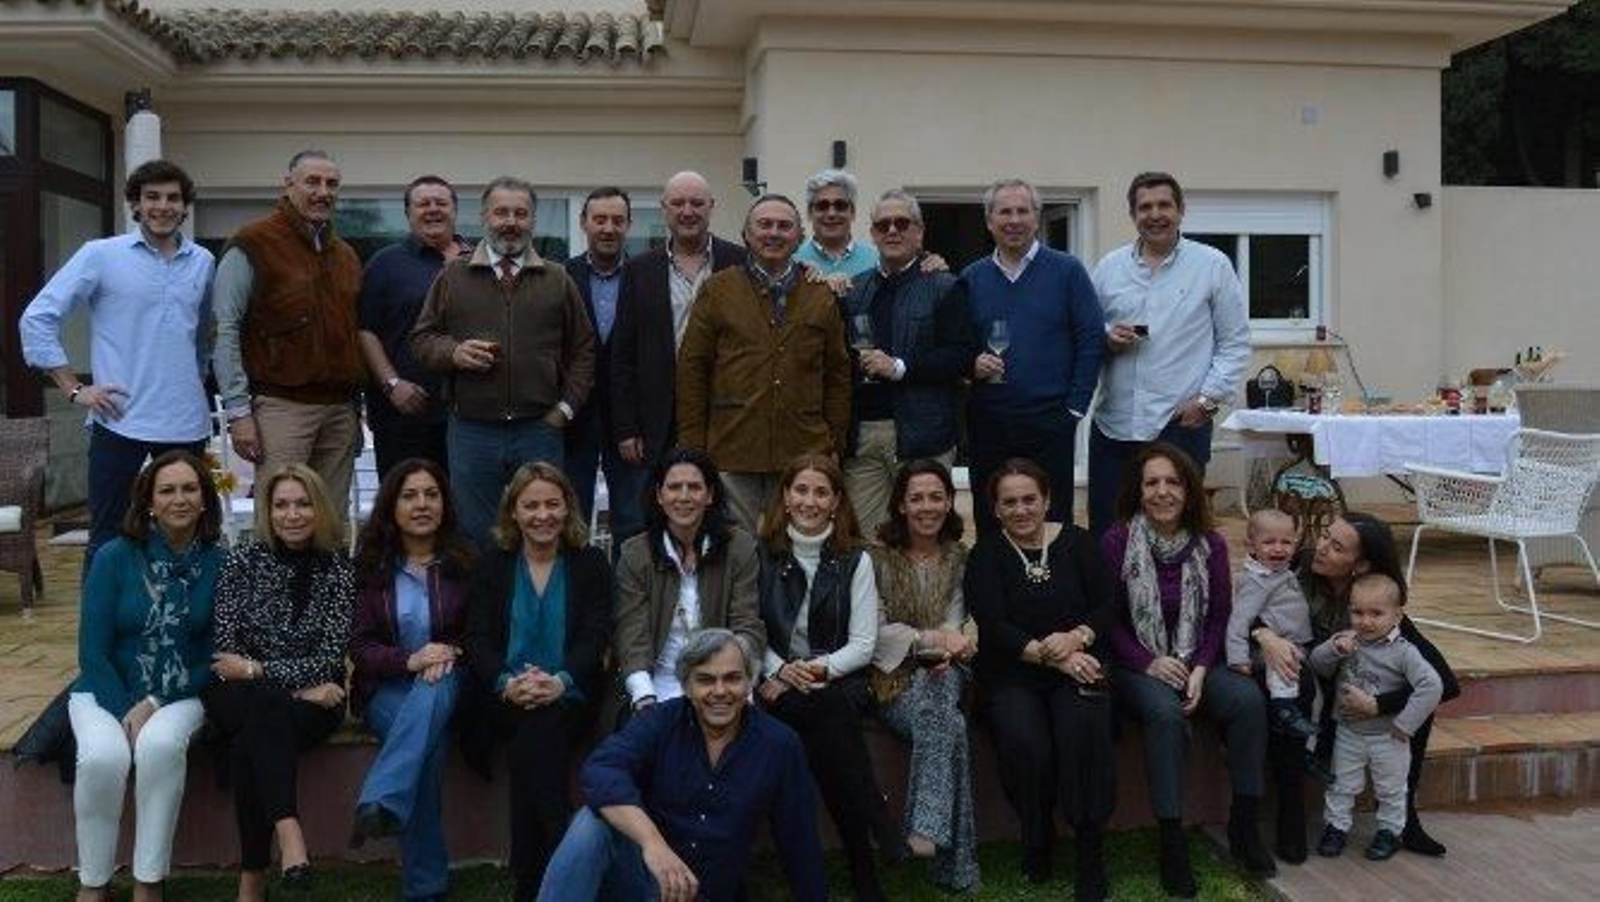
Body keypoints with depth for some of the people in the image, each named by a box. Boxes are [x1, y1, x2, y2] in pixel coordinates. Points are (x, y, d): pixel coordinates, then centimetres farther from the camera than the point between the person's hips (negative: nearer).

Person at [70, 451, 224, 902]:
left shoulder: (217, 564, -3)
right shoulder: (115, 557, -5)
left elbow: (217, 656, -2)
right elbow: (92, 652, -5)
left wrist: (154, 704, -12)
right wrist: (126, 713, -15)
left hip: (179, 695, 0)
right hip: (106, 691, 0)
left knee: (161, 745, -33)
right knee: (104, 756, -31)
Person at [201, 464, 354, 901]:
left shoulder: (337, 568, 0)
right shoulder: (242, 561, 2)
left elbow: (328, 660, -5)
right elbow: (226, 654, -3)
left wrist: (255, 670, -10)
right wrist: (297, 686, -12)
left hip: (313, 699, 0)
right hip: (240, 697, 0)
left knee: (248, 745, -32)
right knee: (262, 714, -36)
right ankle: (288, 831, -47)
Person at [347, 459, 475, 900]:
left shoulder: (465, 562, 6)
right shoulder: (370, 565, 6)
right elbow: (359, 646, 1)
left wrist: (447, 655, -16)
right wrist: (409, 660, -19)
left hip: (448, 683, 0)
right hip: (388, 687, 0)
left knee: (434, 690, -38)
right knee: (429, 745, -33)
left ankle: (380, 803, -47)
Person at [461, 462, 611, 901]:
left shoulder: (591, 564, 10)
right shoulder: (493, 565, 14)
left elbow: (595, 638, -2)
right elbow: (478, 640, 3)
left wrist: (560, 682, -23)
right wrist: (507, 683, -19)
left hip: (569, 696, -1)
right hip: (505, 698, 1)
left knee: (540, 723, -33)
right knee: (536, 726, -32)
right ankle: (556, 861, -30)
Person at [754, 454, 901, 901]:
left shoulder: (855, 560, 7)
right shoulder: (763, 555, 7)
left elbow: (863, 644, 2)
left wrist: (821, 669, -14)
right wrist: (780, 669, -14)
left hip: (840, 678, 0)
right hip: (778, 679, 0)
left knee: (829, 708, -34)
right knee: (827, 715, -33)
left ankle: (862, 865, -24)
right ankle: (884, 832, -26)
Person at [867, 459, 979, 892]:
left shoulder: (958, 556, 14)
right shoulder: (878, 557, 1)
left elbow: (955, 622, 7)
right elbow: (875, 632, -5)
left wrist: (948, 647, -16)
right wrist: (932, 637, -17)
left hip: (942, 670, 2)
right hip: (894, 676, -2)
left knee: (938, 705, -35)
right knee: (950, 725, -32)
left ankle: (928, 829, -35)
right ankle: (956, 863, -30)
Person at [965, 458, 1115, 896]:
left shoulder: (1076, 542, 10)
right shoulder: (986, 555, 4)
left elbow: (1106, 606, 4)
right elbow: (993, 627, -7)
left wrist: (1077, 638, -17)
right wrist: (1049, 655, -19)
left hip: (1077, 667, 1)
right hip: (1012, 676, -1)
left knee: (1084, 728, -30)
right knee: (1025, 744, -28)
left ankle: (1091, 845, -16)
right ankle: (1036, 840, -3)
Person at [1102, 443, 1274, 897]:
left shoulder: (1210, 544, 4)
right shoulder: (1117, 541, -7)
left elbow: (1219, 617, 5)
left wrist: (1200, 670, -10)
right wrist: (1150, 662, -16)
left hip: (1195, 662, 4)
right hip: (1136, 665, -4)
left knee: (1248, 699, -24)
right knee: (1166, 712, -35)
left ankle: (1243, 826, -9)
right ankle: (1172, 841, -24)